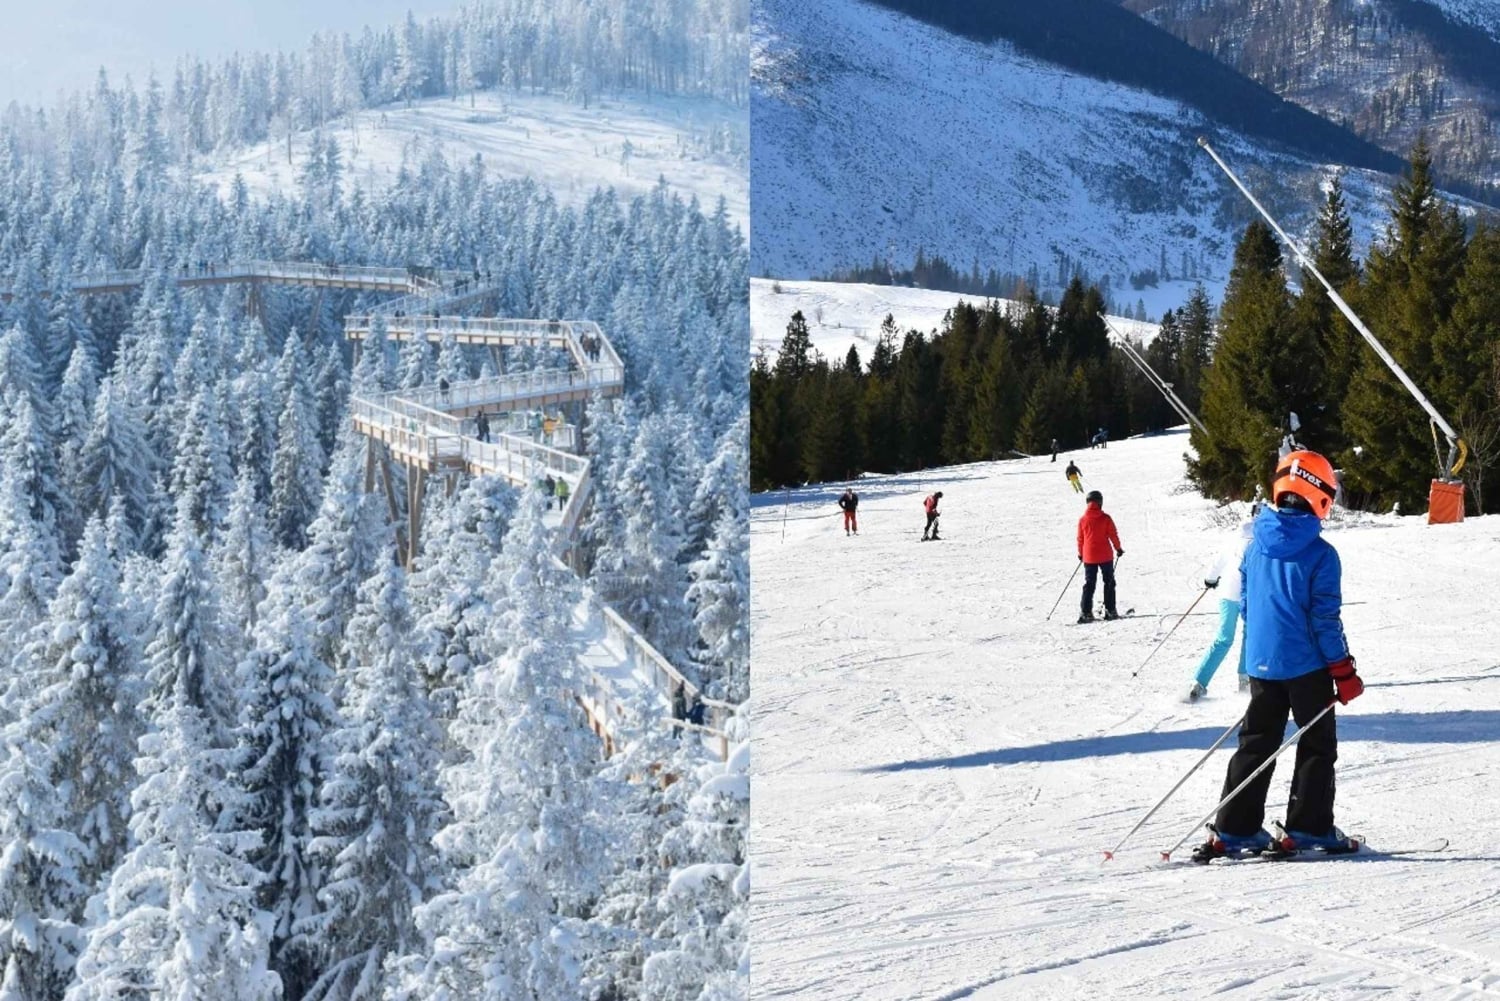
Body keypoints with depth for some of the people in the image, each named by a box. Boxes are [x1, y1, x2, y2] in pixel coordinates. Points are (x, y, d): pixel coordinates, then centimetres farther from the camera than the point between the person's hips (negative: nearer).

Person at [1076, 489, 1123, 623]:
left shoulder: (1083, 520, 0)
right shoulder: (1105, 518, -7)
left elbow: (1080, 539, 6)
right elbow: (1113, 535, -4)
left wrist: (1081, 554, 20)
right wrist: (1118, 549, 11)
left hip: (1089, 557, 2)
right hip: (1105, 556, -2)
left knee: (1089, 584, 6)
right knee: (1109, 582, 10)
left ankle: (1086, 612, -2)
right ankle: (1110, 610, 7)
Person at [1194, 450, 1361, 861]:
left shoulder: (1256, 544, 1)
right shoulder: (1321, 554, -15)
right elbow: (1325, 619, -14)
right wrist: (1344, 673, -7)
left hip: (1261, 662, 5)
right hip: (1306, 665, -5)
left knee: (1256, 742, 12)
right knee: (1317, 745, 8)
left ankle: (1234, 829, 8)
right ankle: (1306, 828, 5)